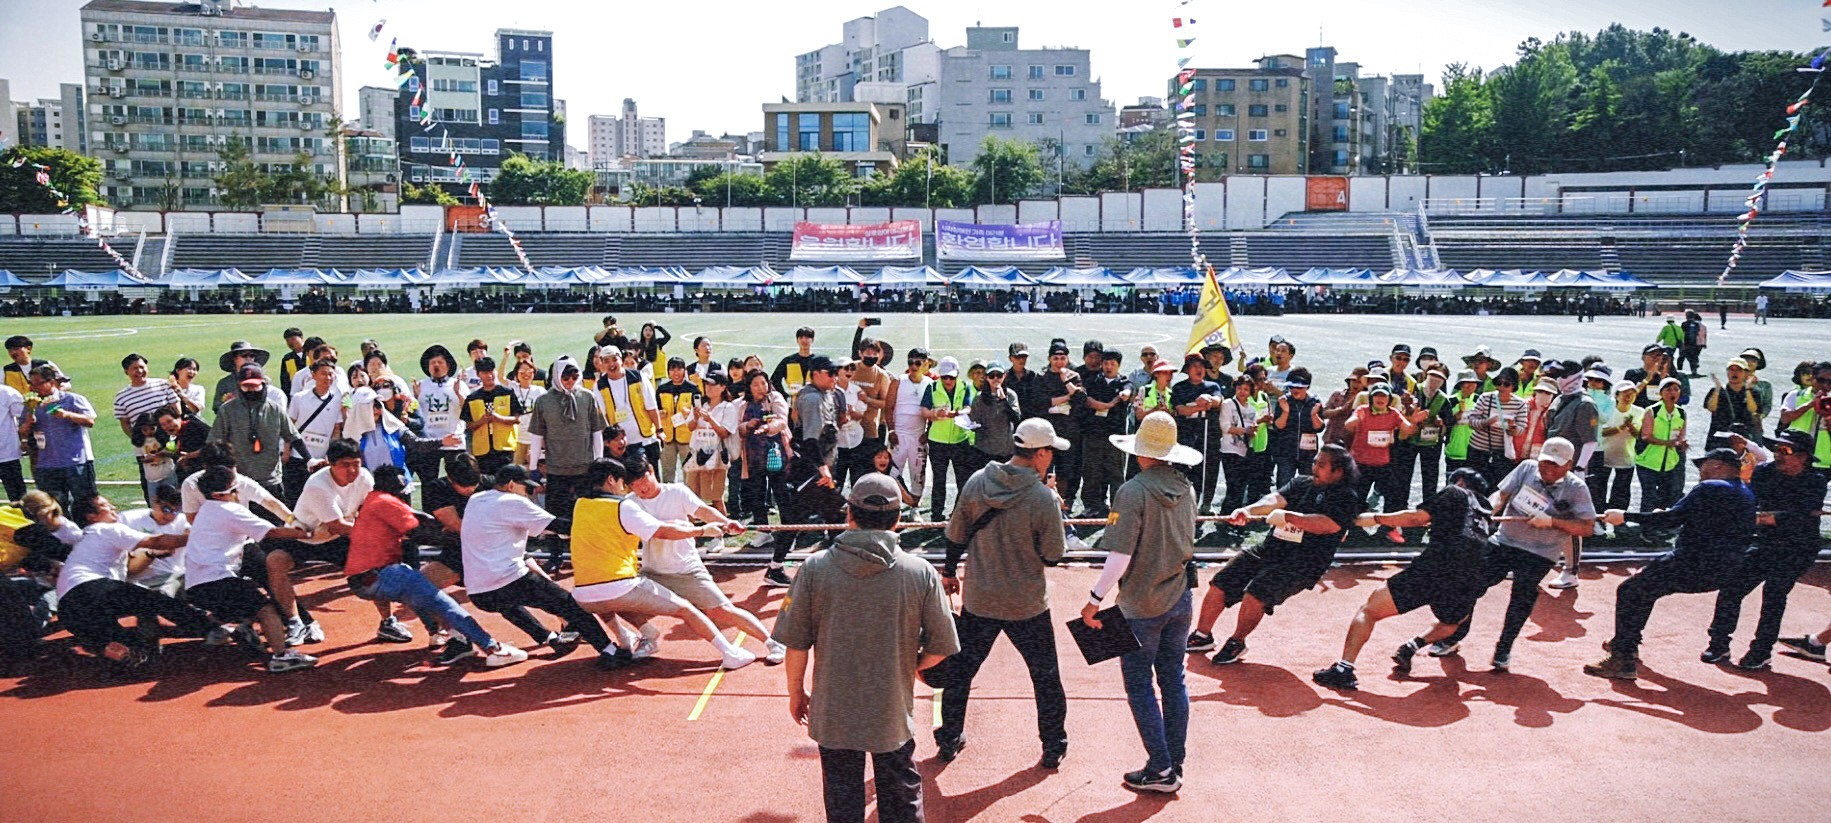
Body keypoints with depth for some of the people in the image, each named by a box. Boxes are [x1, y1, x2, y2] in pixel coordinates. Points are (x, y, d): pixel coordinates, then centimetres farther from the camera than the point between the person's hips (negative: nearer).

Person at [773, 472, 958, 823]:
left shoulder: (815, 568, -13)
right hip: (893, 714, 0)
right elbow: (940, 647, -6)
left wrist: (796, 694, 8)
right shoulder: (921, 573, -13)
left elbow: (795, 645, -8)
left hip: (833, 713, 0)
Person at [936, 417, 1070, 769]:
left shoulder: (976, 483, -7)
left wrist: (949, 571, 19)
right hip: (1028, 607, -3)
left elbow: (956, 536, 3)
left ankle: (949, 740, 29)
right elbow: (1052, 557, -11)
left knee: (961, 670, 19)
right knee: (1045, 675, 15)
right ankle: (1053, 748, 25)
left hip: (978, 601, 3)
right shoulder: (1043, 498, -18)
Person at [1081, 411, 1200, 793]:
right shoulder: (1185, 489, 3)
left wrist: (1095, 599, -15)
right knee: (1173, 681, 13)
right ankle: (1175, 765, 21)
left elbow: (1120, 556, -21)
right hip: (1179, 600, 6)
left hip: (1142, 605, -6)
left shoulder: (1133, 492, -18)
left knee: (1139, 684, 5)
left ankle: (1160, 769, 8)